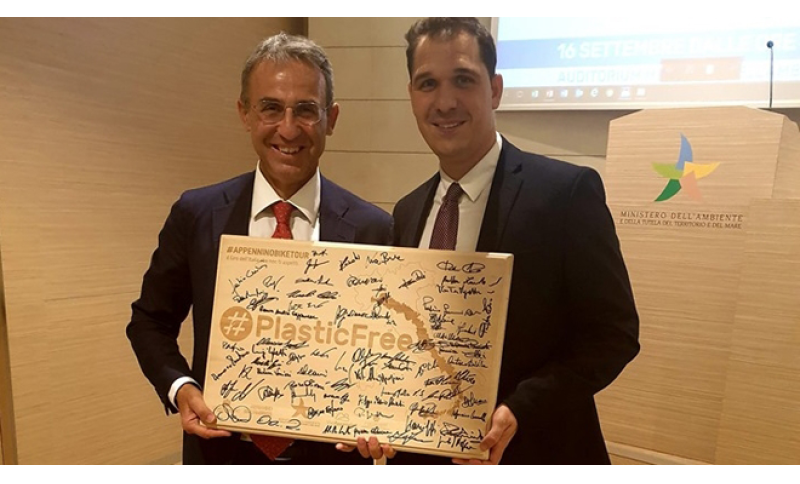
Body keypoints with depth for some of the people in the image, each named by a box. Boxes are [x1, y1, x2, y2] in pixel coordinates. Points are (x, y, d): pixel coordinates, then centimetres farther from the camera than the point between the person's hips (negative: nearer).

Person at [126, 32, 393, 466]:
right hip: (222, 447, 2)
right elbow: (151, 320, 4)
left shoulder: (372, 229, -14)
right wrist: (179, 387, -12)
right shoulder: (195, 215, -9)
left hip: (331, 449, -1)